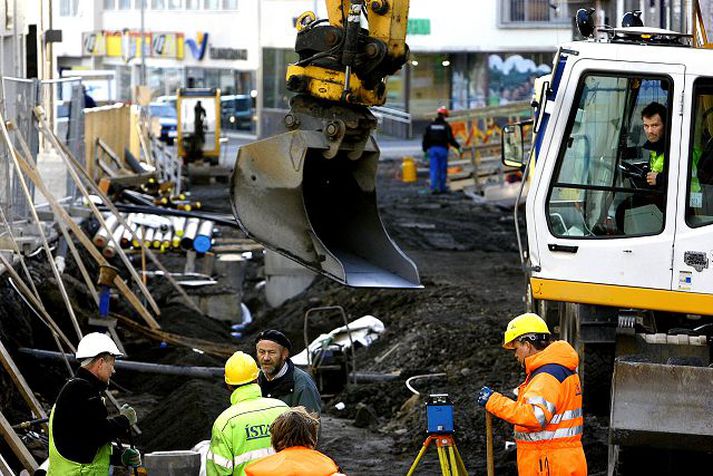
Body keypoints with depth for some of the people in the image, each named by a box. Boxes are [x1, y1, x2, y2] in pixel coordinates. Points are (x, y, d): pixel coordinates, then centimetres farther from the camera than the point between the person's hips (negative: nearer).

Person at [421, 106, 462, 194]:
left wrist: (425, 149, 13)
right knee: (443, 169, 8)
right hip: (443, 149, -3)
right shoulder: (446, 126, -5)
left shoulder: (430, 125, 6)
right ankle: (442, 188, 12)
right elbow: (450, 139, -9)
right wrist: (458, 147, 0)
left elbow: (425, 138, 5)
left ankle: (433, 187, -13)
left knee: (434, 169, 0)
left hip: (432, 149, 3)